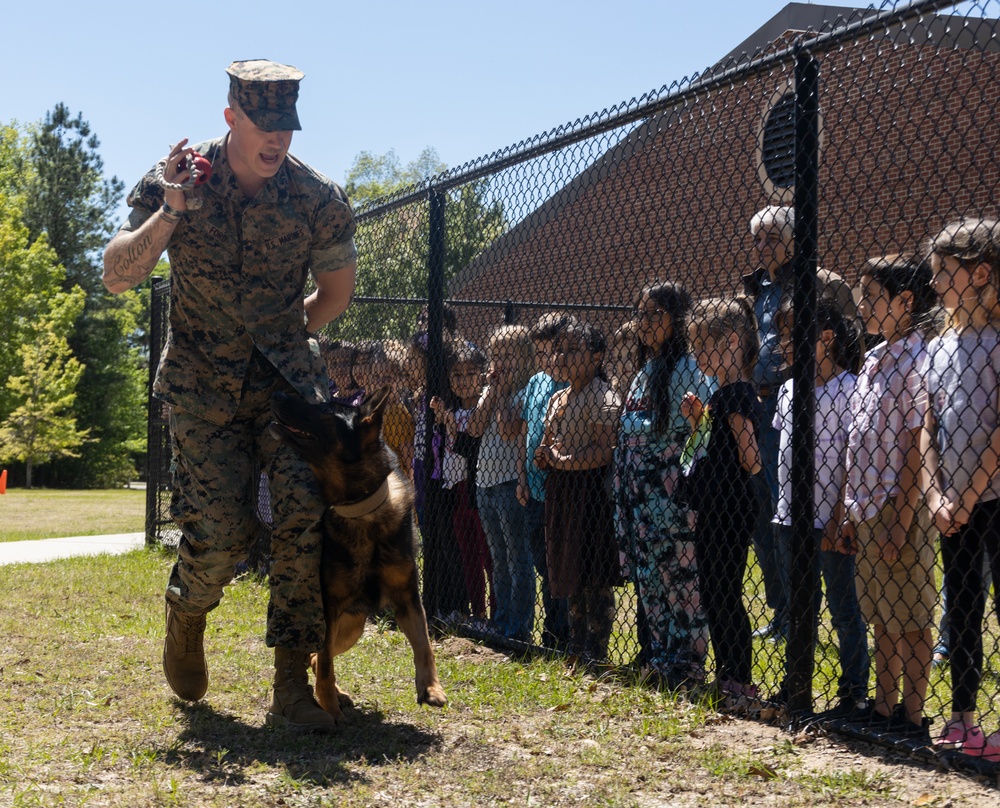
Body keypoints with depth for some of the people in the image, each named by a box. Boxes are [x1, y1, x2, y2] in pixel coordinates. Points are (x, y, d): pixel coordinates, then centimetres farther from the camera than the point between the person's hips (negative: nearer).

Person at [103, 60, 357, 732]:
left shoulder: (319, 200, -7)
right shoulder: (173, 181, -7)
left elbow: (336, 294, 10)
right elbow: (116, 278, -13)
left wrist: (281, 341, 12)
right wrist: (169, 214, -26)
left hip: (288, 373, 1)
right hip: (202, 382, -1)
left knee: (305, 512, -15)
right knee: (220, 526, -11)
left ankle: (292, 687, -10)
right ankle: (187, 613, 25)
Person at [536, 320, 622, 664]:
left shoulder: (603, 397, -11)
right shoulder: (558, 399, 15)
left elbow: (604, 451, -20)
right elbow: (545, 445, 22)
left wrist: (565, 461, -19)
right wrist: (544, 456, 0)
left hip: (590, 490, -9)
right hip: (560, 491, 9)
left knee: (594, 577, -5)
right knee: (569, 574, 14)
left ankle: (596, 651, 1)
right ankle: (577, 645, 24)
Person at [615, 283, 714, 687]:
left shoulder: (687, 371, -10)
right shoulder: (644, 373, 17)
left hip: (670, 496, -9)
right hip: (639, 498, 9)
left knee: (678, 578, -4)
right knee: (647, 577, 12)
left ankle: (685, 664, 2)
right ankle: (656, 658, 20)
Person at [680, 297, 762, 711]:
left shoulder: (737, 395, -15)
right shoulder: (721, 395, 15)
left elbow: (750, 460, -21)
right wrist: (698, 418, 8)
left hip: (730, 511, -10)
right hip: (712, 510, 10)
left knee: (724, 597, -5)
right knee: (712, 595, 15)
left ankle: (740, 683, 2)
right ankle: (726, 677, 24)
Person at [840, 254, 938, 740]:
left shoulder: (917, 360, -13)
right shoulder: (873, 361, 13)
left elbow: (918, 448, -16)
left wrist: (900, 523, -19)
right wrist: (851, 515, 14)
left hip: (901, 513, -8)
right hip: (868, 512, 8)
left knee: (909, 622, 1)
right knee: (881, 620, 15)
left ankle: (913, 719, 9)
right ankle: (884, 709, 25)